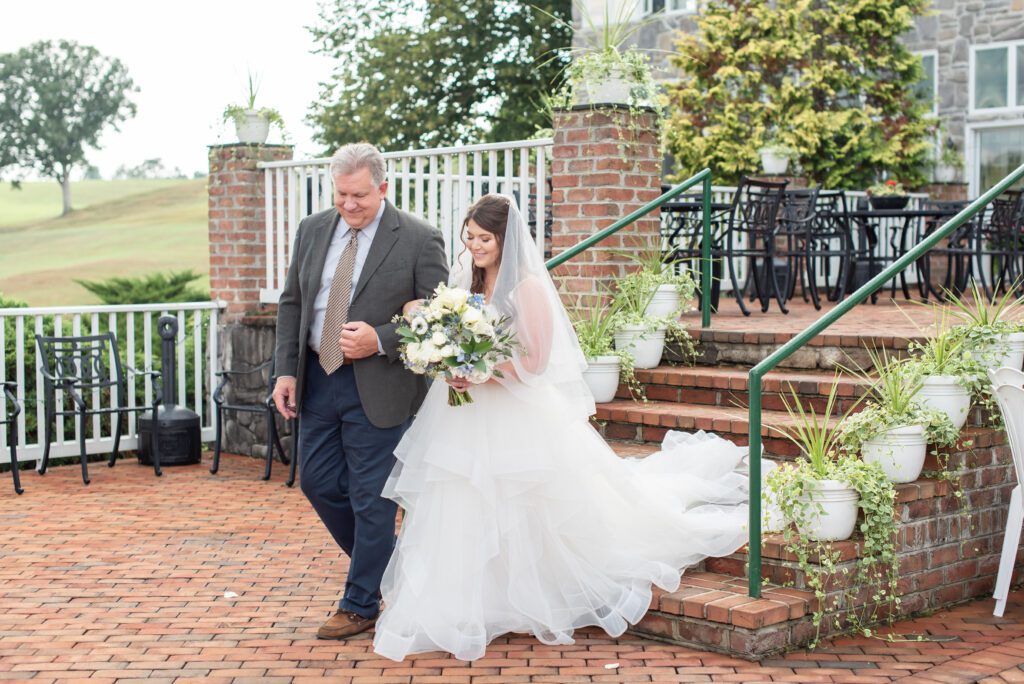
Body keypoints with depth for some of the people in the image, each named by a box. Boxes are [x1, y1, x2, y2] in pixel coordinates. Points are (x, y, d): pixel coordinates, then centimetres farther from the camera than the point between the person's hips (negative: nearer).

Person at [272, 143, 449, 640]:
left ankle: (360, 605, 17)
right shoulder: (313, 230, 6)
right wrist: (286, 370, 1)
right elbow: (292, 303, 11)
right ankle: (381, 563, 36)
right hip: (317, 378, 6)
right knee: (319, 484, 14)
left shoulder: (419, 240, -10)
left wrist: (380, 340, -22)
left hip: (378, 386, -6)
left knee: (370, 498, 2)